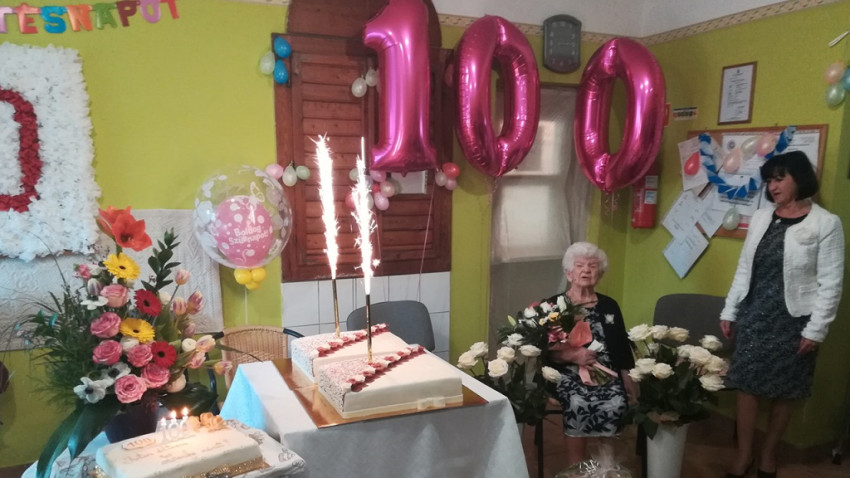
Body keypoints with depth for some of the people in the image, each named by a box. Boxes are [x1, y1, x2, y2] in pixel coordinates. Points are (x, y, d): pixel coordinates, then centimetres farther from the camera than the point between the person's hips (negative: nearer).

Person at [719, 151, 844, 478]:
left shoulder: (826, 223, -7)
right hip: (752, 315, 4)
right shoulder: (761, 218, 7)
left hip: (792, 320, -3)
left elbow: (831, 283, -8)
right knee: (747, 385, 5)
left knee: (784, 391, 9)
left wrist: (816, 329, -11)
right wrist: (729, 310, 9)